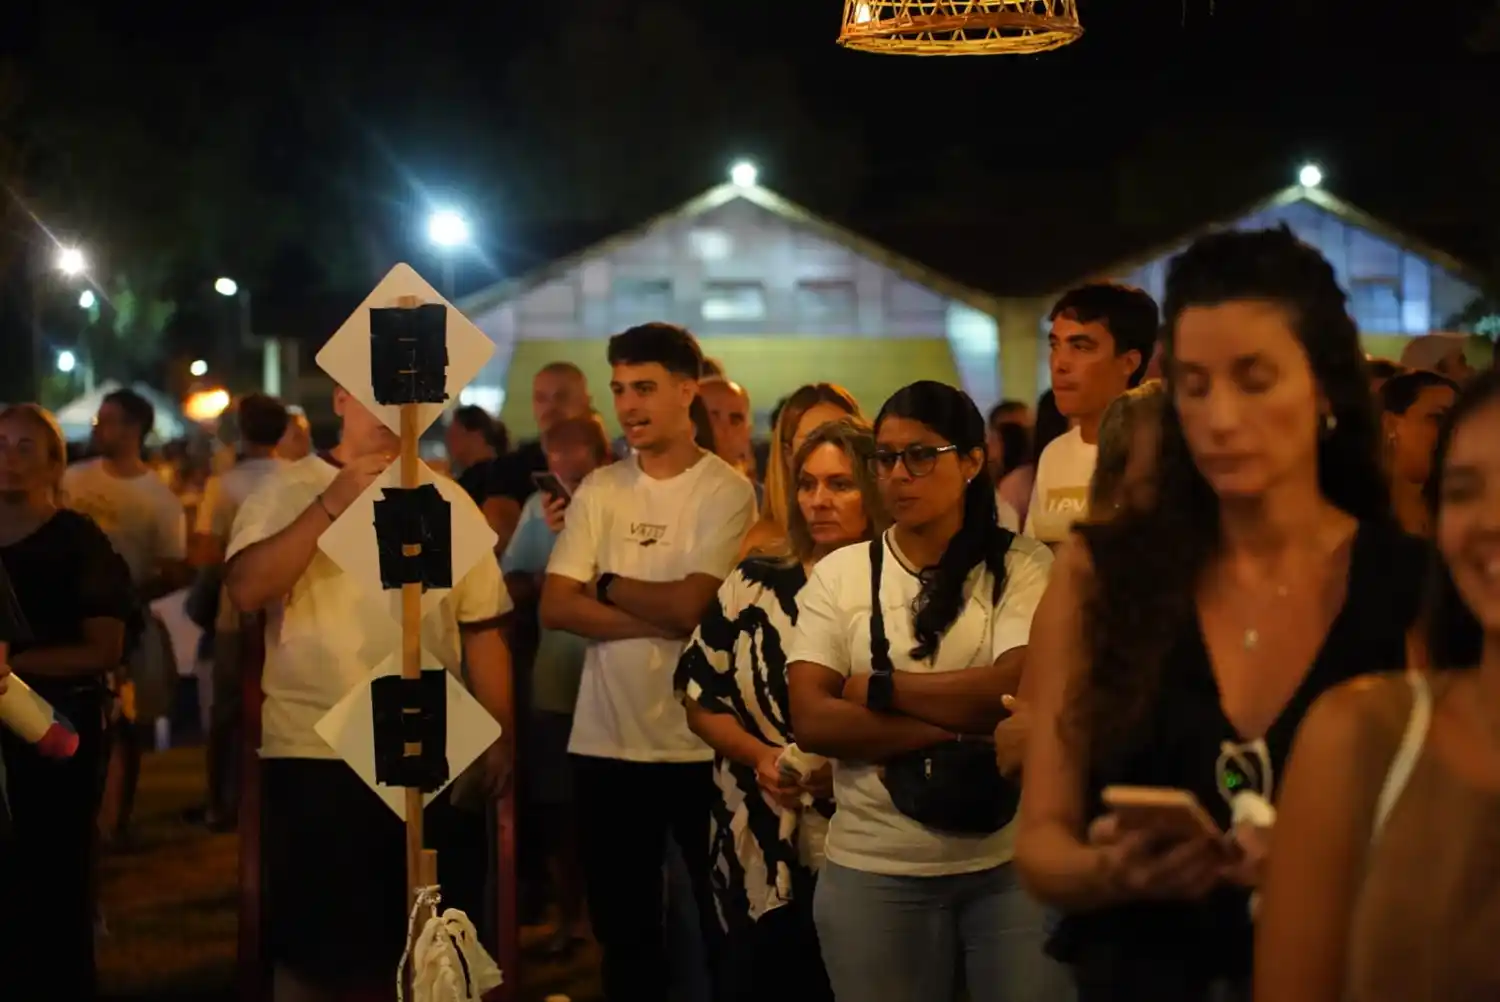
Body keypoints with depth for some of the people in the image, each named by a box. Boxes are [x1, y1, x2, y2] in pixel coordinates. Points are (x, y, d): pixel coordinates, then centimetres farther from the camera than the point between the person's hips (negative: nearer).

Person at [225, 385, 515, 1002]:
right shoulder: (286, 491, -1)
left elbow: (482, 627, 10)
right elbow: (246, 591, -16)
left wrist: (498, 737, 3)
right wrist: (331, 504, -20)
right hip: (315, 754, -3)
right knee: (315, 948, 4)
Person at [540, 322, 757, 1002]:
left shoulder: (727, 491, -6)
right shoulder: (598, 490, 6)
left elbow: (689, 604, -17)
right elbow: (555, 608, -3)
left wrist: (608, 584, -2)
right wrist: (661, 618, -13)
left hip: (700, 744, -4)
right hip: (605, 743, 4)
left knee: (727, 926, 7)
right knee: (622, 930, 13)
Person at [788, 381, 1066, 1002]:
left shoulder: (1022, 566, -1)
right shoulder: (838, 575, 3)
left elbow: (1020, 691, -15)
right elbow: (812, 722, -8)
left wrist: (881, 688, -9)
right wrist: (961, 727, -15)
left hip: (1013, 863, -1)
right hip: (873, 870, 1)